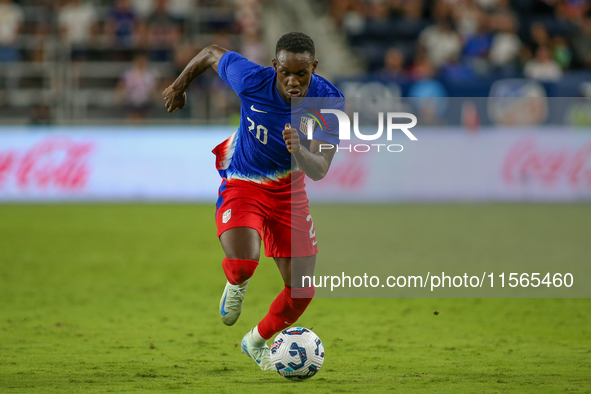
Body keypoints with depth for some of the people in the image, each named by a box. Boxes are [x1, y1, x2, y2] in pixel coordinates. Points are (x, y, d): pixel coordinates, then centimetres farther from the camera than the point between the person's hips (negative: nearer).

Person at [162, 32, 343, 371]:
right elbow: (212, 53, -5)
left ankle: (257, 342, 32)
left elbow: (319, 170, -25)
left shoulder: (329, 101, -21)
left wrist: (299, 151, -48)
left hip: (289, 188, 3)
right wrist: (179, 86, 12)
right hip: (242, 183, -3)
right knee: (243, 264, -31)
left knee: (302, 290, 1)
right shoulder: (252, 79, -26)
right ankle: (236, 285, 10)